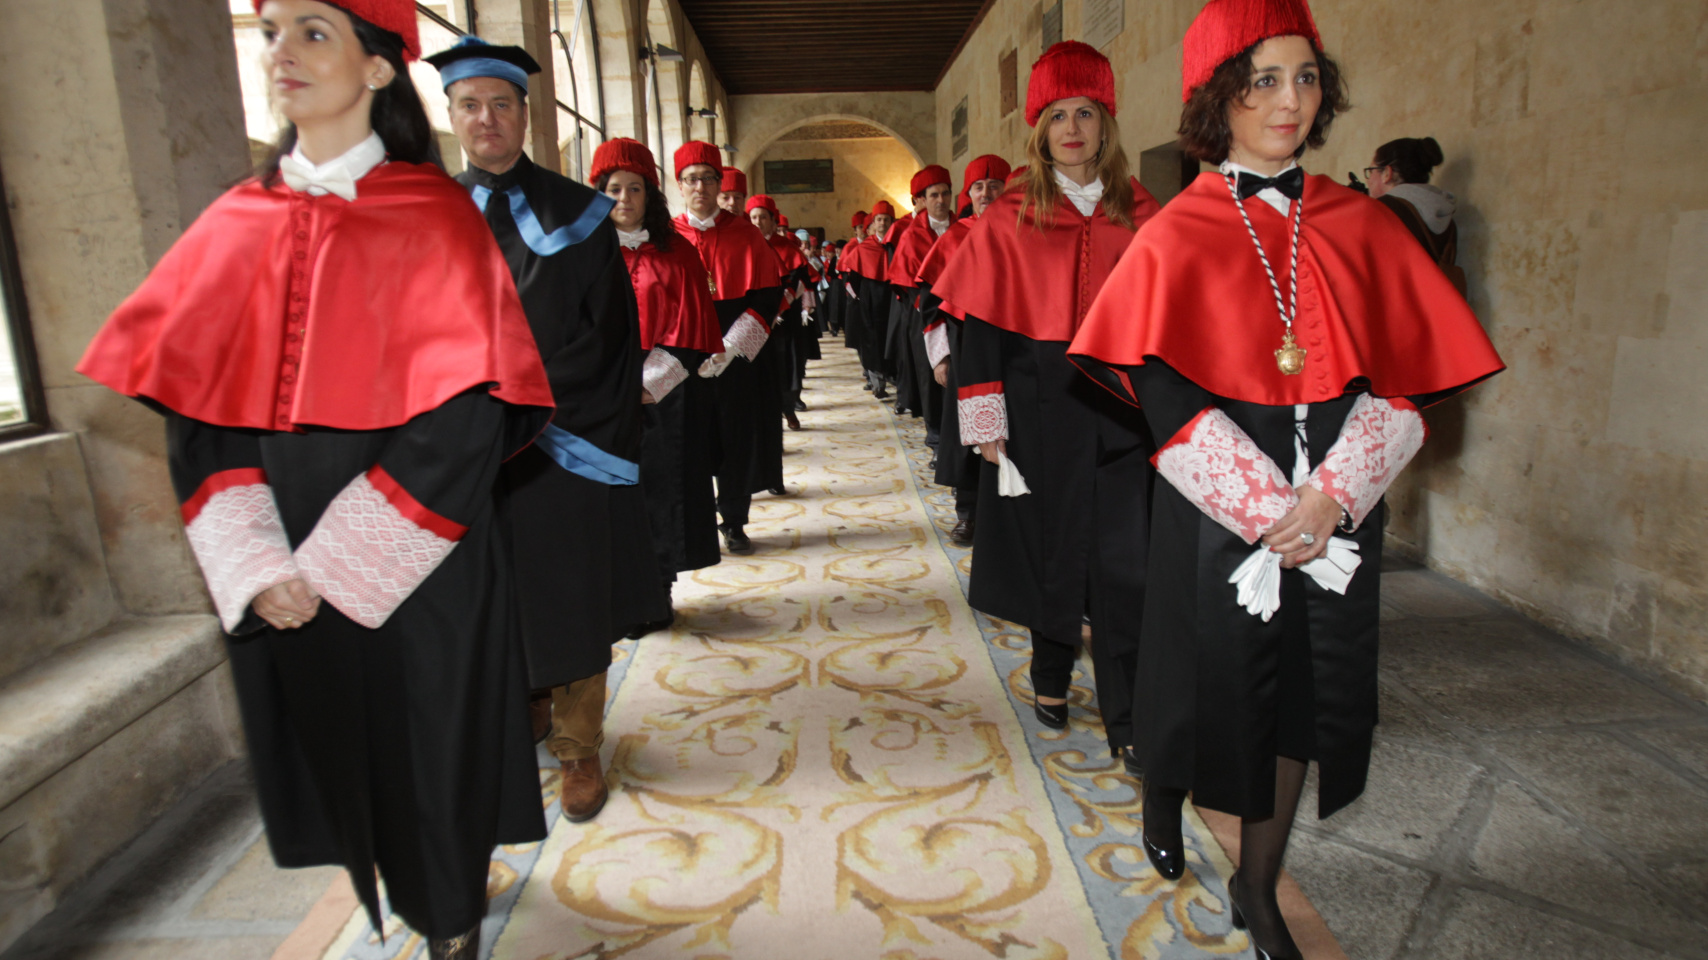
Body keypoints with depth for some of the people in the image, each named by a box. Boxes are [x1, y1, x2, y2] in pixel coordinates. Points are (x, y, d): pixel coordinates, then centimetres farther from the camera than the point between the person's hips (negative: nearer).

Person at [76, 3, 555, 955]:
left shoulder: (434, 217, -8)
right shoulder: (239, 225, 6)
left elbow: (461, 414, -16)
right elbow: (197, 403, 3)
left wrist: (335, 565, -16)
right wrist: (254, 562, -10)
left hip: (413, 563, -4)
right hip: (283, 569, 4)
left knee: (429, 738, 10)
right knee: (335, 737, 17)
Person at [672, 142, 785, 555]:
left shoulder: (744, 234, 3)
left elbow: (766, 297, -1)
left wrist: (727, 350, -11)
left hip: (734, 359, 0)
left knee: (736, 441, 5)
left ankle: (734, 522, 20)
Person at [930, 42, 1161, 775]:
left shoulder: (1140, 216, 7)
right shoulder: (1009, 220, 0)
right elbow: (982, 324, -3)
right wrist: (985, 422, -8)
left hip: (1122, 409, 2)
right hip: (1039, 407, -1)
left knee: (1123, 560, -2)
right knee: (1051, 546, 9)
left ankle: (1125, 719, 8)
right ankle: (1051, 679, 30)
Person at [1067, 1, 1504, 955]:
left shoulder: (1361, 225, 5)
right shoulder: (1177, 237, -4)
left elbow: (1408, 373, 1)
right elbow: (1165, 394, -11)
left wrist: (1329, 494, -13)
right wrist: (1266, 508, -16)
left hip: (1335, 508, 3)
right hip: (1216, 509, -3)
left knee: (1303, 689, 9)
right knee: (1215, 671, 9)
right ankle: (1164, 793, 43)